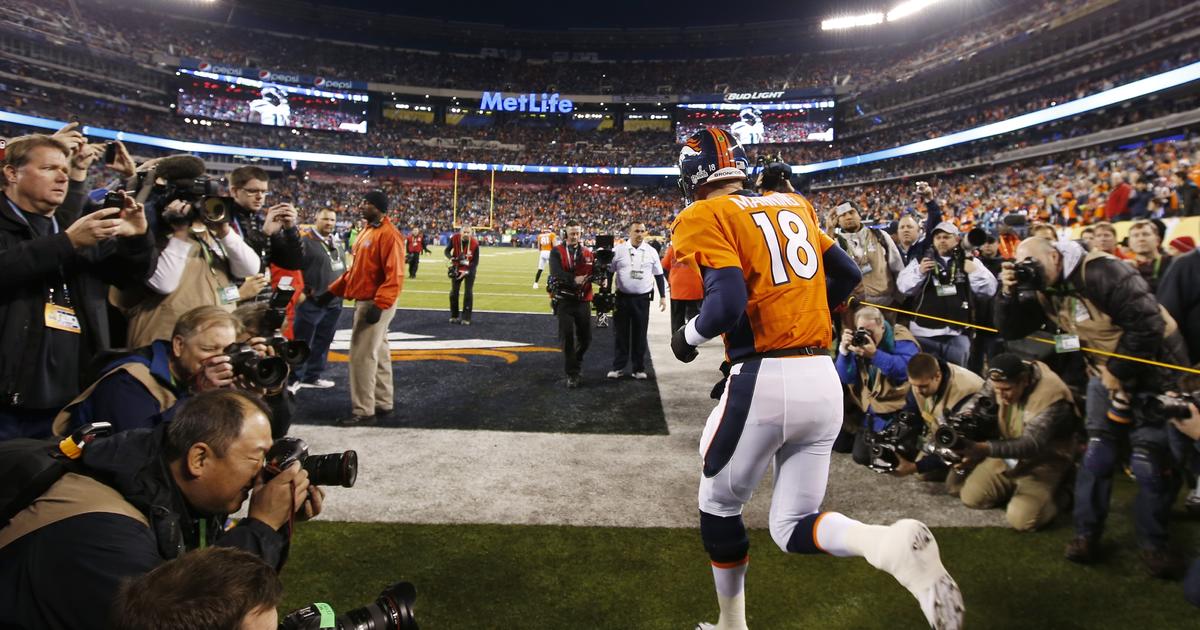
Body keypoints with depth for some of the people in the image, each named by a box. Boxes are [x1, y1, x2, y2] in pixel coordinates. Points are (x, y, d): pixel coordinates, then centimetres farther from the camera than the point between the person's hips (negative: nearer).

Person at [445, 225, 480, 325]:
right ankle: (454, 316, 20)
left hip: (469, 270, -2)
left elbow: (475, 261, -16)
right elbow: (447, 251, -5)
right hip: (457, 269, 2)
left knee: (468, 293, -7)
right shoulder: (454, 238, -17)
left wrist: (466, 271, -23)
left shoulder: (475, 243, -21)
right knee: (454, 292, 6)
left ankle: (466, 318, -1)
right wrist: (451, 258, -26)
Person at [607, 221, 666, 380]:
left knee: (640, 334, 5)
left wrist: (662, 296, 8)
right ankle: (618, 367, 13)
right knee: (620, 333, 4)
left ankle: (638, 368, 15)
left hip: (643, 299, 1)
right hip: (622, 298, -1)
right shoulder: (618, 250, -1)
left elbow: (658, 275, 11)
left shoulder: (651, 252, 4)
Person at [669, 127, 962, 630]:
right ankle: (890, 545, -14)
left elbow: (728, 302, -18)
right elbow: (848, 276, 19)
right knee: (793, 527, 14)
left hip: (763, 381, -6)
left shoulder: (704, 218, -4)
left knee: (719, 506, 18)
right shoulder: (794, 206, 17)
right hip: (824, 379, 7)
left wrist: (687, 338, 1)